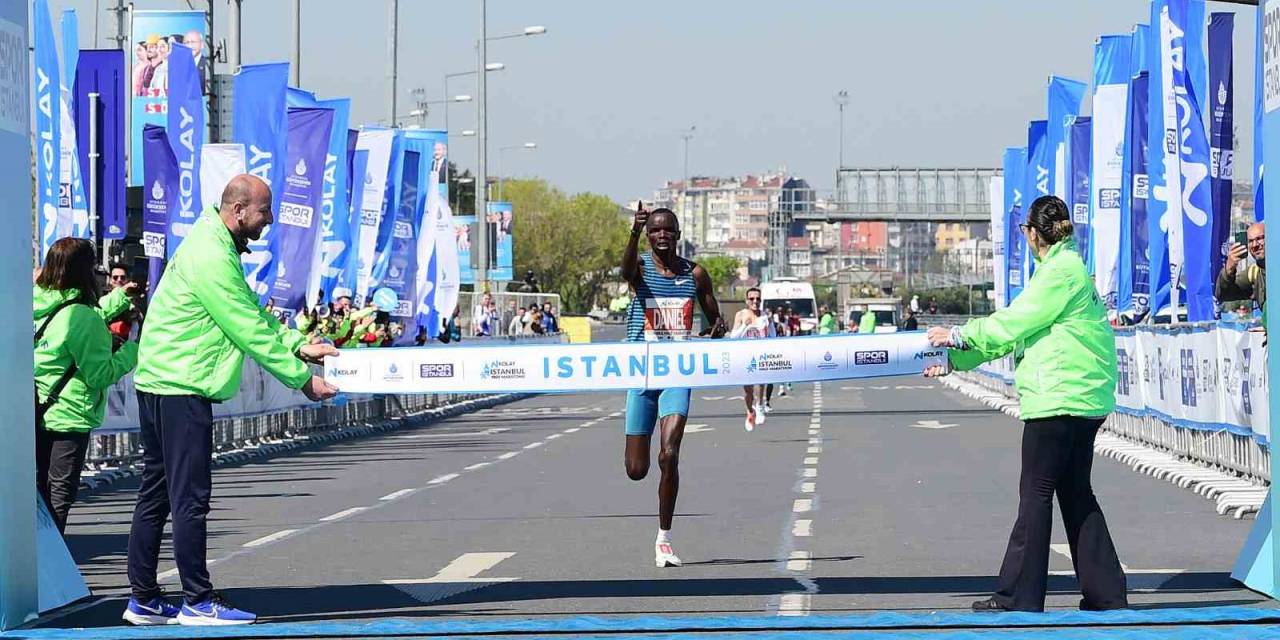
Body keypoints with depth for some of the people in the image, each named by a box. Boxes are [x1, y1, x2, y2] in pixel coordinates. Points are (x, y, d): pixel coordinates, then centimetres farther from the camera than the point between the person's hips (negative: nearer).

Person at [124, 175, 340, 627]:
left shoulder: (217, 249, 17)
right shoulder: (212, 258, -18)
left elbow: (255, 315, 22)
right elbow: (251, 333, -18)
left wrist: (298, 346, 10)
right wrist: (302, 379, -12)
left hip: (159, 386, 11)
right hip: (182, 388, -11)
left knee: (156, 496, 12)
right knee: (190, 498, -7)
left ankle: (143, 600, 16)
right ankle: (197, 602, -4)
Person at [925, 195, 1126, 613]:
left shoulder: (1061, 269, -11)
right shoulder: (1066, 266, 21)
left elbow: (1014, 323, -13)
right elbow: (1017, 328, 22)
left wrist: (959, 336, -1)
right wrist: (955, 360, 21)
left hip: (1059, 397, -10)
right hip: (1082, 396, 10)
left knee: (1036, 492, -5)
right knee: (1075, 492, 11)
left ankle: (1019, 597, -3)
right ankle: (1106, 593, 11)